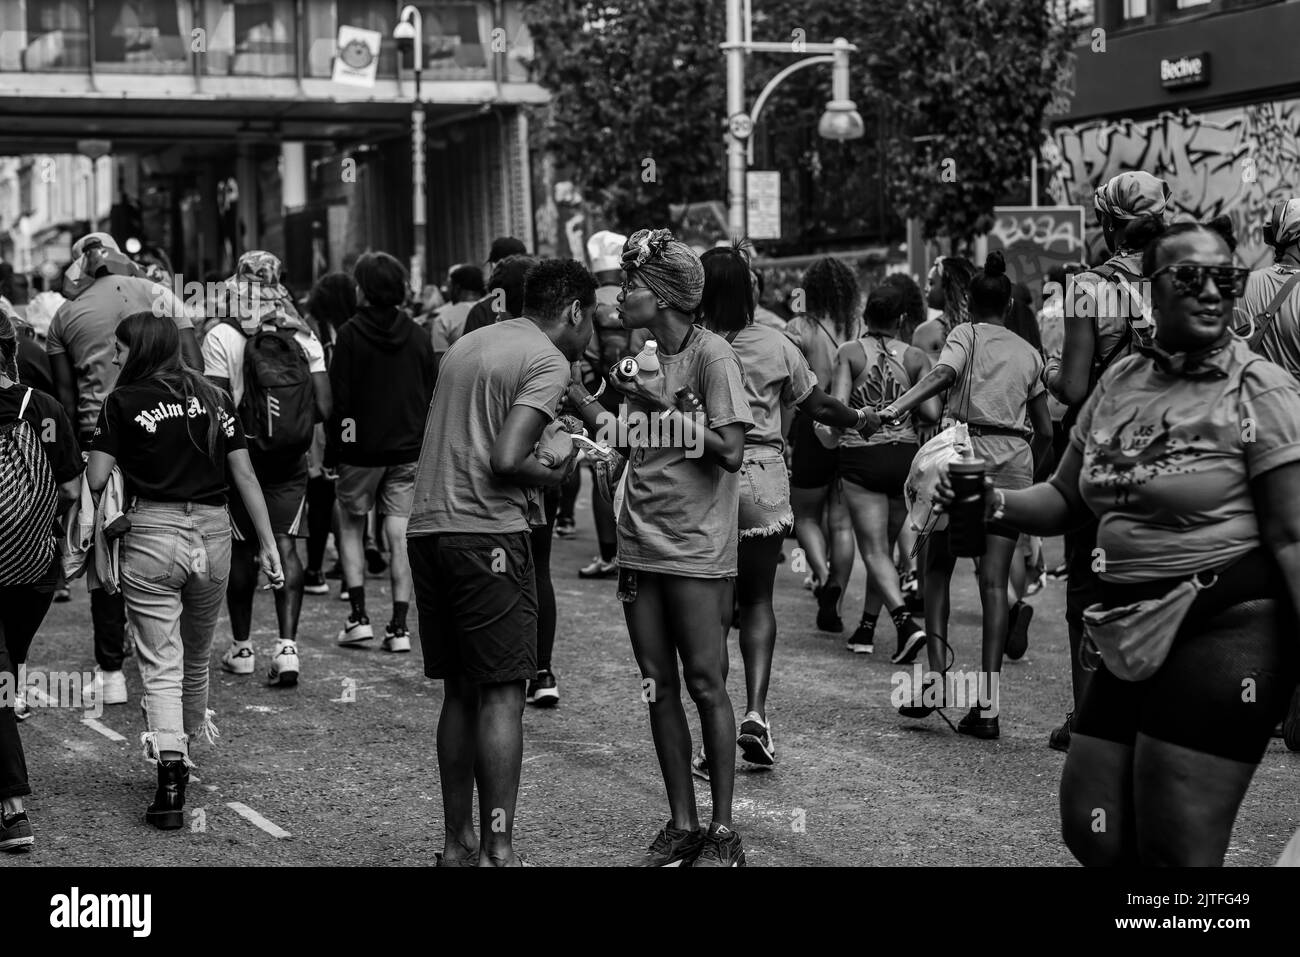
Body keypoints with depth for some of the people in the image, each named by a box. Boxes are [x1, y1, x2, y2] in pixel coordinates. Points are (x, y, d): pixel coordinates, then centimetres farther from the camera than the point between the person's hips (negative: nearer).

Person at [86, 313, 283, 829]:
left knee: (161, 665, -2)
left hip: (152, 530, -4)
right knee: (197, 658, 21)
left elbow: (96, 479, -7)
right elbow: (244, 474, 6)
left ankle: (170, 782, -13)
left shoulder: (124, 401, -2)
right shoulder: (215, 397, 11)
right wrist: (267, 542, 6)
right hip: (213, 533, 4)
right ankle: (185, 752, 38)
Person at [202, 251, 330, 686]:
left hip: (241, 455, -2)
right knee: (285, 543, 4)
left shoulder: (221, 337, -10)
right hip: (291, 459, 2)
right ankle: (287, 645, -8)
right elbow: (324, 408, -4)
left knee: (242, 548, 10)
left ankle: (242, 647, 19)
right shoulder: (303, 337, -1)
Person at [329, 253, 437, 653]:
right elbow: (432, 395, 8)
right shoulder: (417, 336, 4)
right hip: (409, 450, 3)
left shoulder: (351, 335, -9)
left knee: (351, 527, 14)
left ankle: (359, 616, 6)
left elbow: (339, 398, -10)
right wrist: (426, 445, 16)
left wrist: (332, 450, -3)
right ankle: (399, 627, 1)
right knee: (400, 535, 3)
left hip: (362, 450, -3)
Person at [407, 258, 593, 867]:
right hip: (487, 534, -8)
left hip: (426, 527, 8)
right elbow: (505, 460, -18)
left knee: (460, 692, 14)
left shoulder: (465, 346, 19)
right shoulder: (548, 362, -6)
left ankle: (457, 842, 19)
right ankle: (496, 850, -6)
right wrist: (551, 477, 0)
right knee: (502, 695, -4)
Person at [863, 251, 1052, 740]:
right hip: (1016, 461, 3)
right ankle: (987, 703, -4)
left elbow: (942, 373, -18)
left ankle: (936, 672, -6)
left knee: (938, 567, 10)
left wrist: (895, 408, -29)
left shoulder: (966, 334, 6)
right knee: (994, 580, 1)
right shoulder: (1029, 353, 19)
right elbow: (1045, 431, 19)